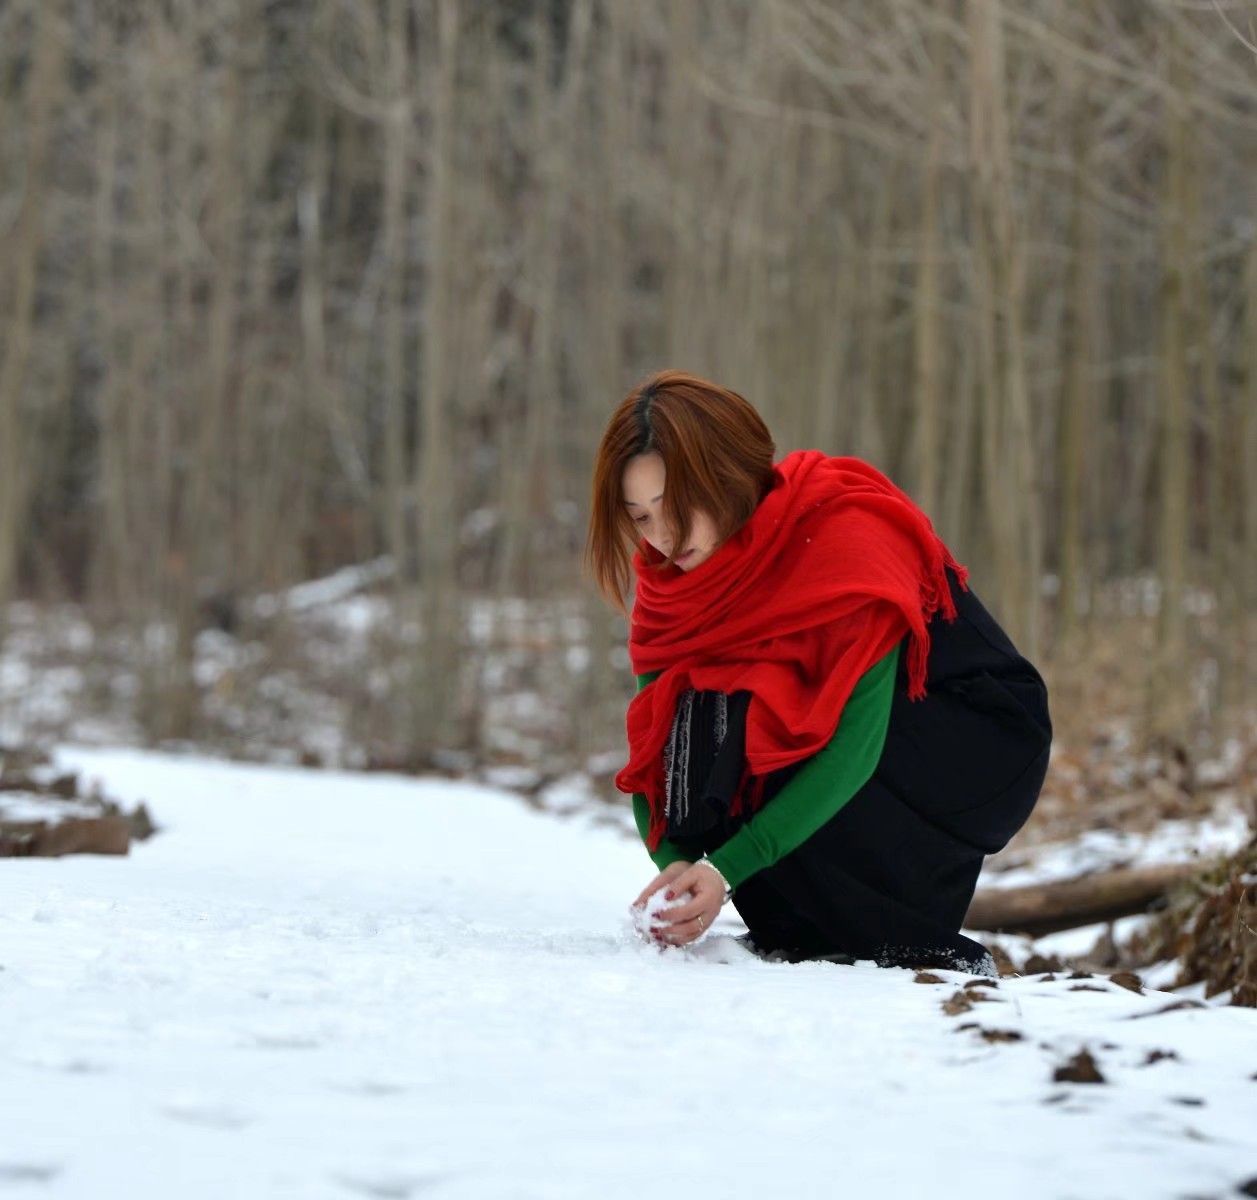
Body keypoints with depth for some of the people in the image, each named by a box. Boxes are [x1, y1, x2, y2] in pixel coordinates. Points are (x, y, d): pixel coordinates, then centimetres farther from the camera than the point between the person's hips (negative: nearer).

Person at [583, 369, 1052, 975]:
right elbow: (651, 738, -13)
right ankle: (795, 935, -7)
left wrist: (726, 868, -40)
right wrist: (675, 859, -33)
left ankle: (925, 948, -13)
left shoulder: (849, 537, -28)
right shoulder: (674, 576, -7)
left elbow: (854, 744, -33)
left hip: (978, 748, -6)